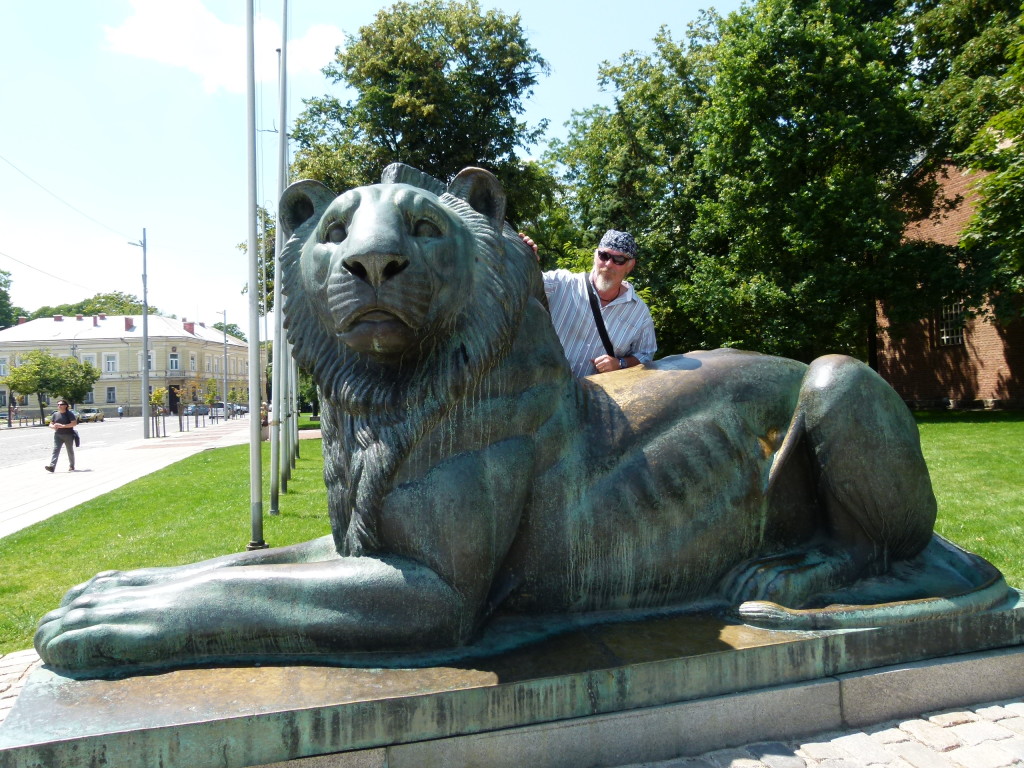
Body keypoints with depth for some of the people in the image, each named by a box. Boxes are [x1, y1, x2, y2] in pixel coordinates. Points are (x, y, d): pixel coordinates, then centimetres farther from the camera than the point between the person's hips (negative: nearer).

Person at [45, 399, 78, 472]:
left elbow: (74, 423, -14)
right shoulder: (55, 414, 10)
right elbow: (50, 424, 15)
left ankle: (72, 466, 23)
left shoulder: (69, 414, -5)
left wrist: (63, 426, -22)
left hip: (68, 435, -4)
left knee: (70, 451, 8)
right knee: (55, 450, -11)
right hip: (58, 435, 4)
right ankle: (52, 466, -21)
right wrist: (53, 426, -11)